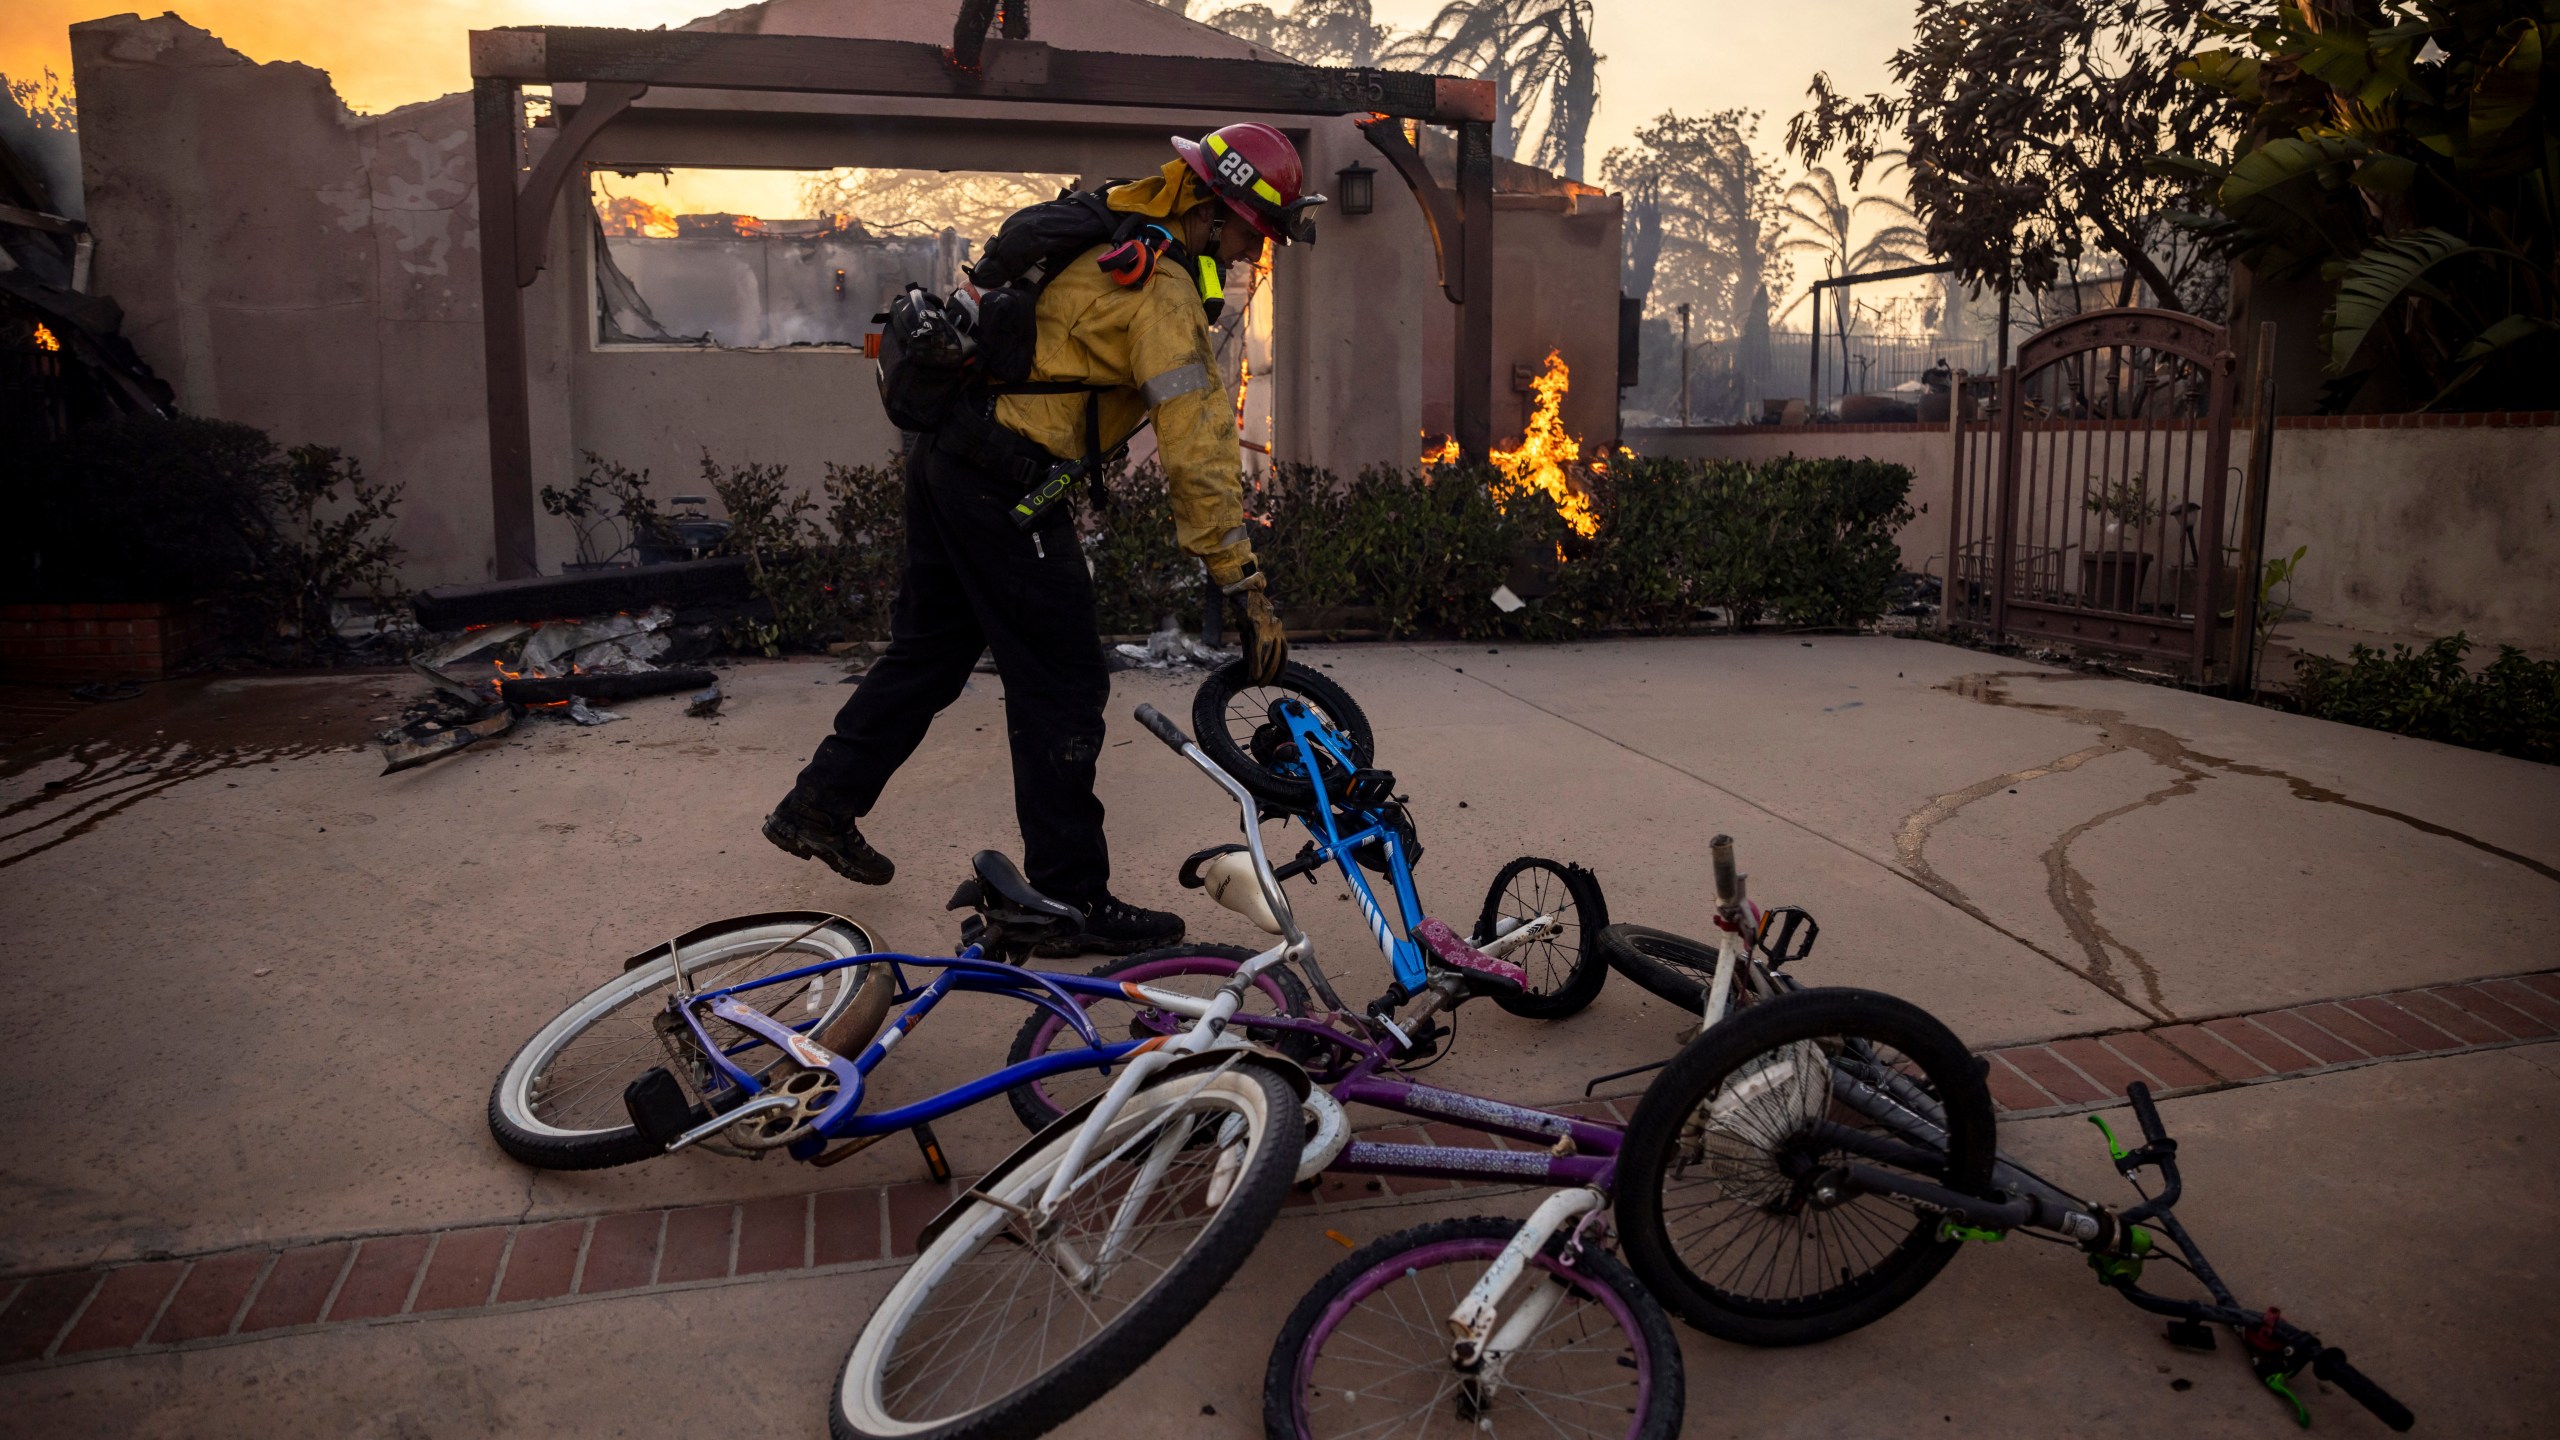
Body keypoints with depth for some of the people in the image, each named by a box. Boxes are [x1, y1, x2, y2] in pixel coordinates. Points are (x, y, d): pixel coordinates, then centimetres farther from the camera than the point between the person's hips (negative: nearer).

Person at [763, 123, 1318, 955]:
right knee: (1062, 688, -2)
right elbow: (1197, 449, -24)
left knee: (929, 648, 22)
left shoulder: (1109, 232, 13)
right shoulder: (1163, 292, -17)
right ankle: (1070, 901, 6)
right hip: (1005, 487, -10)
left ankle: (820, 805, 34)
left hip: (943, 457, 10)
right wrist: (1246, 590, -24)